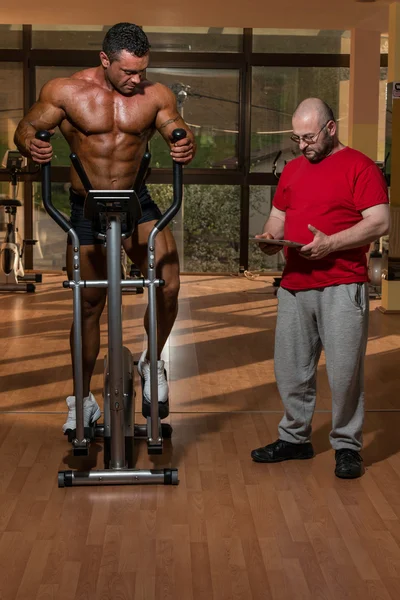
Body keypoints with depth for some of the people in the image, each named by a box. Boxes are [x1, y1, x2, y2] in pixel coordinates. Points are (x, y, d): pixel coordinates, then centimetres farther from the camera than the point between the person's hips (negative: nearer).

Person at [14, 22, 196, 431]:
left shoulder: (156, 95, -6)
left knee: (168, 286, -20)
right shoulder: (66, 91, -9)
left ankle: (152, 362, 11)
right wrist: (31, 147, -28)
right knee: (88, 306, 7)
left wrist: (186, 148, -32)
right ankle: (82, 400, 23)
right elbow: (26, 128, -4)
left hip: (137, 202, 1)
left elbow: (178, 132, -7)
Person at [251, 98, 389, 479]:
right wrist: (271, 237, 0)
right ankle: (295, 438, 25)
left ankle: (347, 446, 12)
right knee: (291, 367, 10)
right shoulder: (292, 169, 16)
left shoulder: (359, 167, -4)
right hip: (294, 285, 6)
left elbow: (380, 222, -11)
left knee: (344, 369, -2)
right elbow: (278, 215, 22)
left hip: (342, 286, -6)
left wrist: (330, 243, -20)